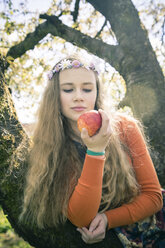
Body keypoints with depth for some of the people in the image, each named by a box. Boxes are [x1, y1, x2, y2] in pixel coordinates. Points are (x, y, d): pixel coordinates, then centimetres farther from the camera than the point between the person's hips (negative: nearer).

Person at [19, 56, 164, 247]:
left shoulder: (125, 128, -11)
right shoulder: (49, 145, -11)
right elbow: (81, 220, -20)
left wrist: (108, 219, -18)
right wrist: (95, 151, -29)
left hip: (133, 229, 1)